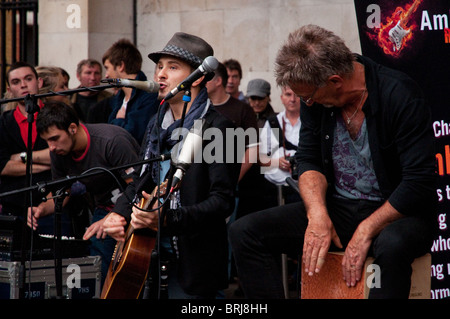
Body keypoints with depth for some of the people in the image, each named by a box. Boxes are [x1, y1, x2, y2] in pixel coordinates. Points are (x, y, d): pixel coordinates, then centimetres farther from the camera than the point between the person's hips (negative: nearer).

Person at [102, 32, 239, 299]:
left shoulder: (217, 128, -10)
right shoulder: (157, 125, 14)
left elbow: (223, 201, -17)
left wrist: (167, 219, -29)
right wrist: (120, 214, 1)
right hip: (150, 251, 6)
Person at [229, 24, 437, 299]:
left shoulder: (401, 96, -18)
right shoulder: (315, 98, 0)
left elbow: (419, 183, -20)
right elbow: (309, 161, 6)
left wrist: (366, 231, -22)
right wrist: (317, 215, -14)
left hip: (393, 212, -6)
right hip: (337, 209, 6)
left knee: (393, 245, -42)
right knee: (244, 233, -11)